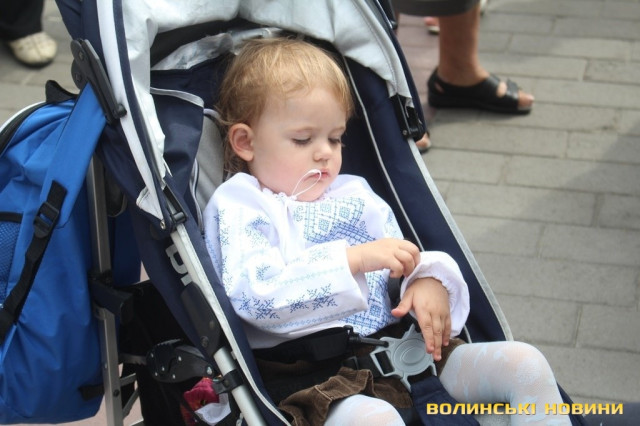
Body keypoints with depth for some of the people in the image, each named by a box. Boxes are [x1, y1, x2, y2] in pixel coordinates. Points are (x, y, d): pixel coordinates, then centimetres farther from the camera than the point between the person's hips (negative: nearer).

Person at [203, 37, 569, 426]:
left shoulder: (355, 194, 23)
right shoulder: (238, 207, 3)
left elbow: (405, 259, 24)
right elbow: (254, 295, -15)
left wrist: (430, 279, -3)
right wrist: (354, 259, -21)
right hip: (314, 375, -6)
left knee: (525, 363, -6)